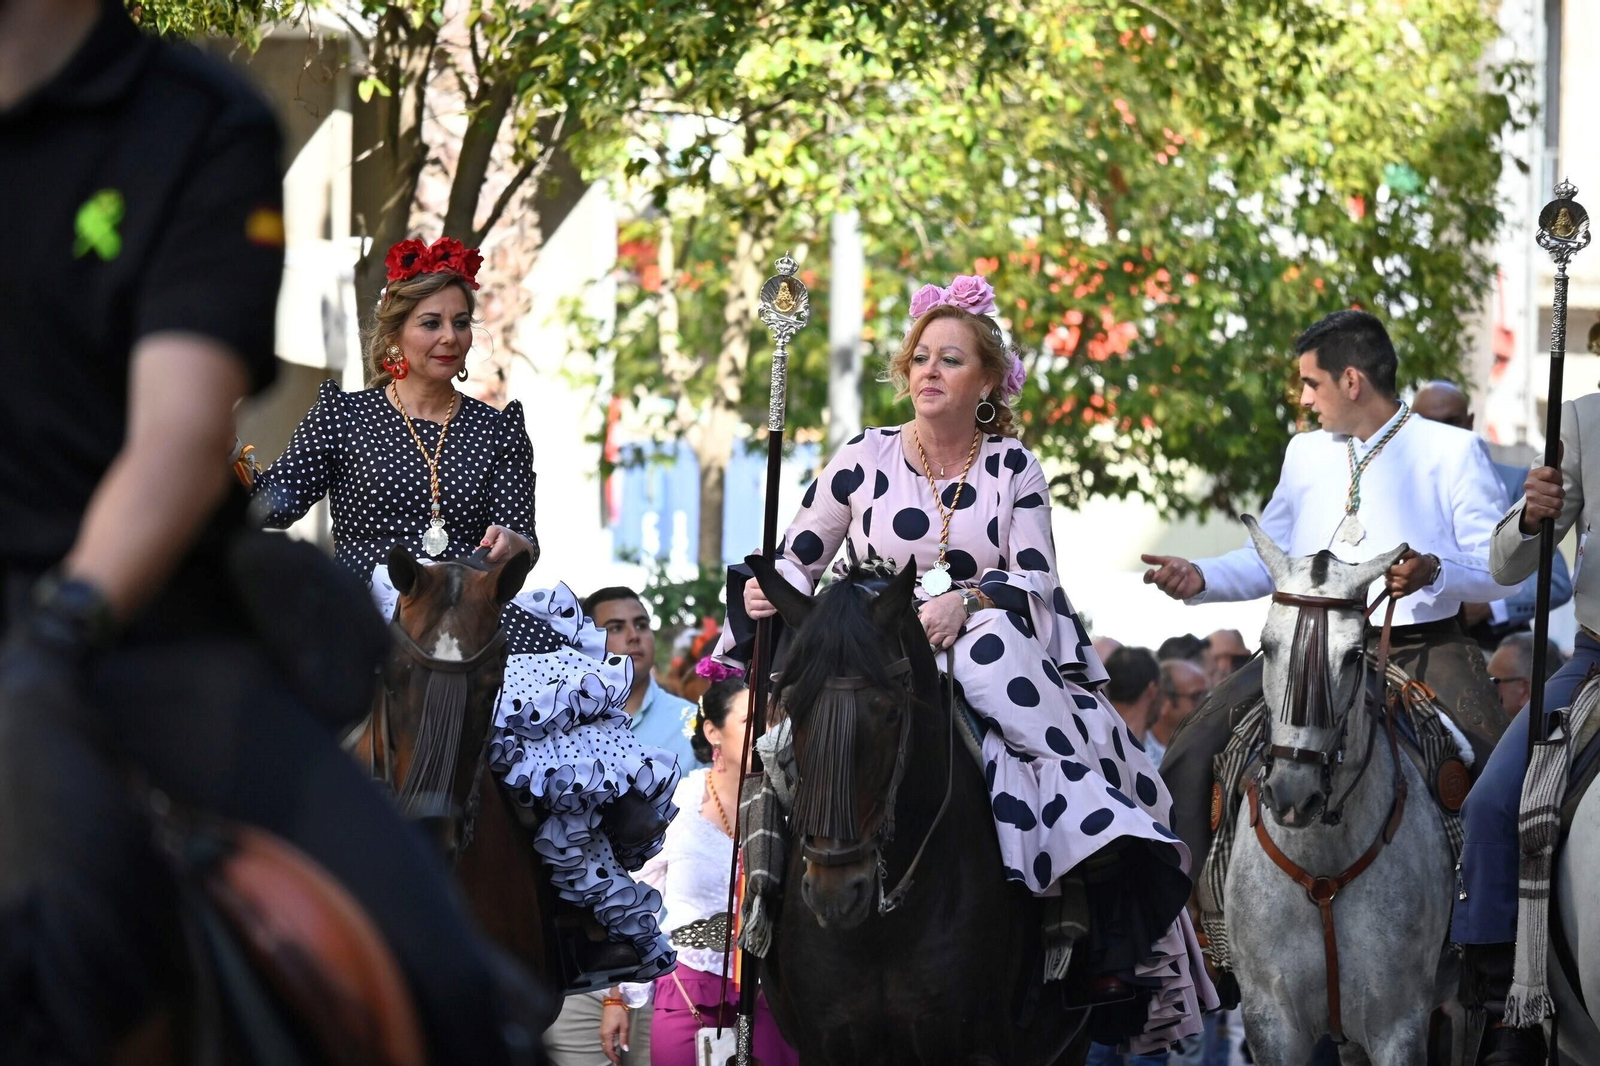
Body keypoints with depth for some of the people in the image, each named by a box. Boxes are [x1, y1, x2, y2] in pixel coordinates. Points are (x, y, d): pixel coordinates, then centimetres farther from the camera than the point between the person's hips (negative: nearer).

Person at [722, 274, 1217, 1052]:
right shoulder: (866, 458, 7)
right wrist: (767, 593, -13)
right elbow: (798, 559, 10)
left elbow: (1035, 578, -3)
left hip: (987, 655, -1)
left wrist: (965, 603, -22)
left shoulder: (1012, 467, 6)